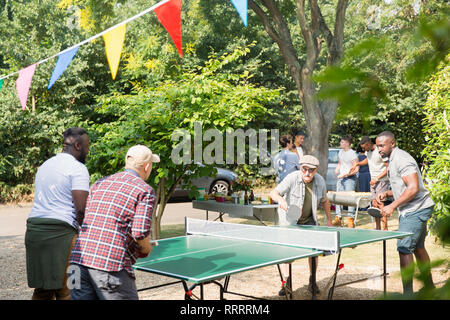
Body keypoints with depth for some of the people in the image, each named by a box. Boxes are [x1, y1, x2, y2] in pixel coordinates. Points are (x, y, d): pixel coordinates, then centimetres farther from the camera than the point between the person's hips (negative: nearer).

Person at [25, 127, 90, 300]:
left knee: (42, 290, 11)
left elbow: (42, 200, 18)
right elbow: (81, 209, -15)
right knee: (66, 291, -3)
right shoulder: (78, 168, -6)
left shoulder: (44, 165, 20)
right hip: (61, 232, -8)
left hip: (33, 229, 8)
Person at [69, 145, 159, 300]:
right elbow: (140, 233, -12)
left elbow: (83, 218, 17)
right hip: (111, 264, -6)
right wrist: (147, 249, 8)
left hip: (78, 258, 6)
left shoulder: (99, 184, 18)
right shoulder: (145, 191, -1)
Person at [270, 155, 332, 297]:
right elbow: (273, 193, -28)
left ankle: (312, 281, 16)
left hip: (309, 220, 3)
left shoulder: (320, 181, -10)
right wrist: (280, 199, -49)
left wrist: (329, 219, 10)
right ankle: (286, 282, 9)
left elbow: (324, 201, 7)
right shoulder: (292, 178, -24)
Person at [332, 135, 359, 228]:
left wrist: (345, 175, -16)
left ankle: (351, 219, -3)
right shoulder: (340, 152, 13)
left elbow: (356, 169, -11)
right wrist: (337, 169, 8)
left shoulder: (353, 154, -10)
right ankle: (338, 218, 8)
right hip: (340, 178, 7)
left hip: (350, 178, -7)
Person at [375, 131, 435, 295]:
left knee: (404, 249, -11)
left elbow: (413, 188, -25)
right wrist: (387, 193, 9)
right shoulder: (393, 160, 16)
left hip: (415, 210, -11)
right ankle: (429, 286, 30)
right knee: (418, 247, 18)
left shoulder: (401, 159, -17)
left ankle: (407, 292, -7)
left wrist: (392, 206, -24)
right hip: (417, 209, 11)